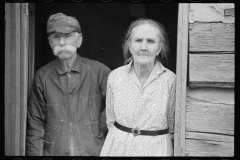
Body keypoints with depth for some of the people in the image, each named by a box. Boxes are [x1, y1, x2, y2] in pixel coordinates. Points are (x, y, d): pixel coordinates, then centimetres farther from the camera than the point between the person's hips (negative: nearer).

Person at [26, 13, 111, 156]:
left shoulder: (99, 71, -6)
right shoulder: (42, 76, -2)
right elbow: (36, 124, 0)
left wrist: (101, 126, -3)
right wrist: (35, 153, -6)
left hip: (93, 150, 0)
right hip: (54, 151, 1)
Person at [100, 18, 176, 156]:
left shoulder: (170, 79, -13)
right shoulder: (114, 76, -7)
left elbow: (172, 126, -2)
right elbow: (110, 120, 5)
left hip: (156, 149, -1)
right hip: (118, 147, 2)